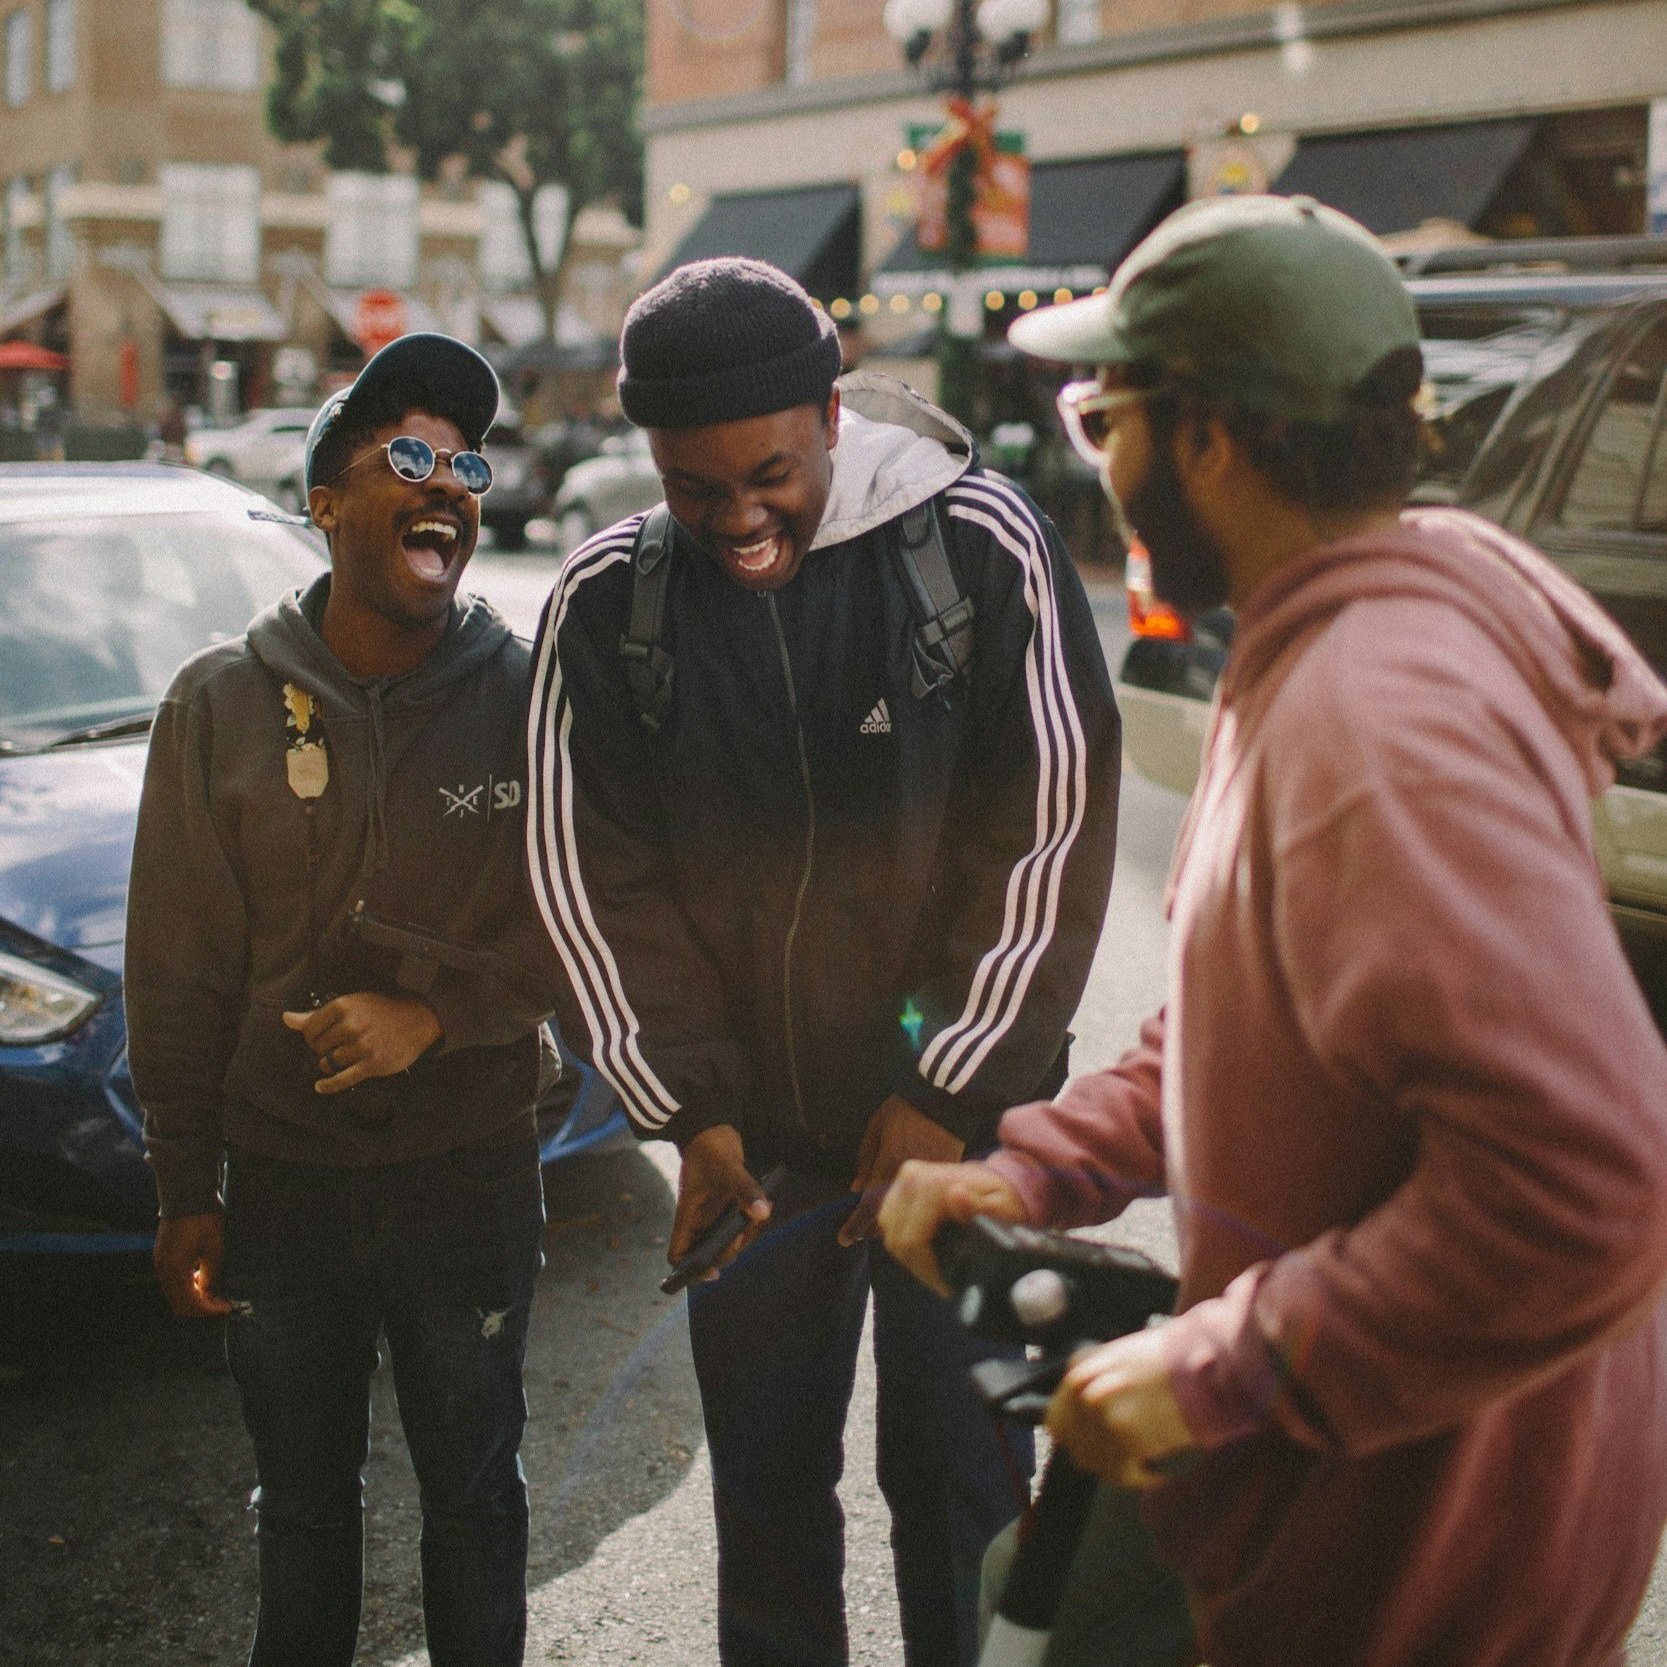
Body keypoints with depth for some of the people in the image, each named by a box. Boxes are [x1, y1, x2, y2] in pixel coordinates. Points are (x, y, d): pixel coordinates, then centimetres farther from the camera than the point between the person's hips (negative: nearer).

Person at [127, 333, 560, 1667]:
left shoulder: (531, 693, -9)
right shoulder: (223, 704, -6)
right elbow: (179, 968, -1)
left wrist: (436, 1008, -20)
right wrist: (186, 1190, 0)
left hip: (473, 1169, -1)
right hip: (282, 1181, 1)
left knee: (474, 1493, 17)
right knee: (303, 1504, 19)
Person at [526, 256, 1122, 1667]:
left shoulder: (984, 545, -11)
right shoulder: (604, 604, -5)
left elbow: (1052, 837, -8)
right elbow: (593, 879, 0)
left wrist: (952, 1094, -9)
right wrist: (691, 1109, -5)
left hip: (961, 1114, -2)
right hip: (751, 1134, 2)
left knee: (959, 1480, 9)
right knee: (767, 1485, 15)